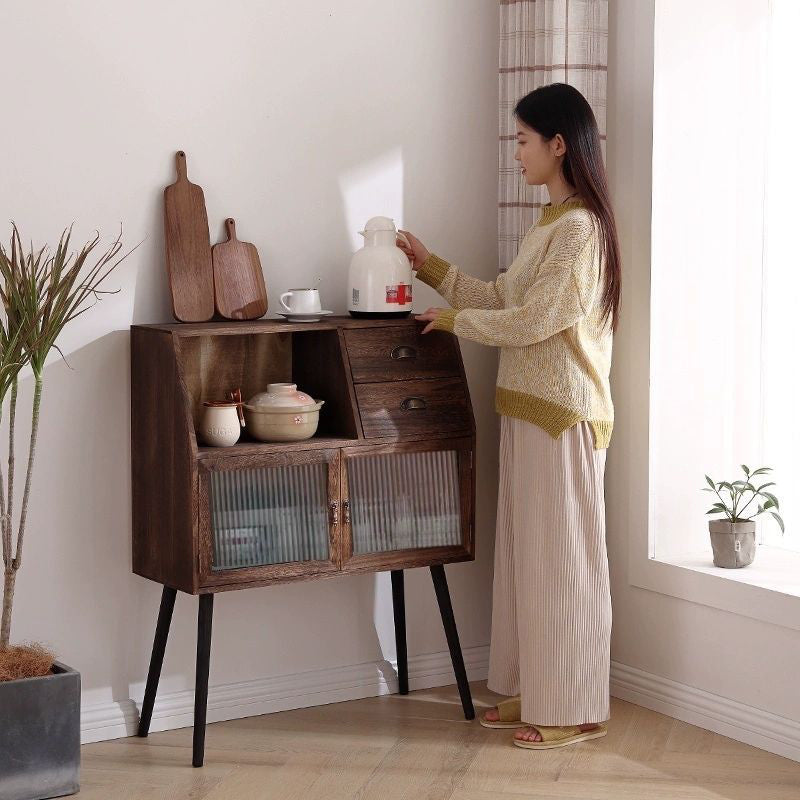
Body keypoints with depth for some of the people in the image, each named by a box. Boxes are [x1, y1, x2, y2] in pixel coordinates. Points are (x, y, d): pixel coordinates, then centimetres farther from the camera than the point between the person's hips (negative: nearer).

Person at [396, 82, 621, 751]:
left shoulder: (580, 228, -16)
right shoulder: (551, 223, 14)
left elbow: (533, 319, -20)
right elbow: (501, 298, 16)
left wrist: (454, 319, -8)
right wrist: (432, 267, 14)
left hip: (562, 413, -10)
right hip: (529, 407, 10)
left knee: (561, 557, -2)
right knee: (526, 551, 13)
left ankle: (573, 709, 7)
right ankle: (529, 693, 23)